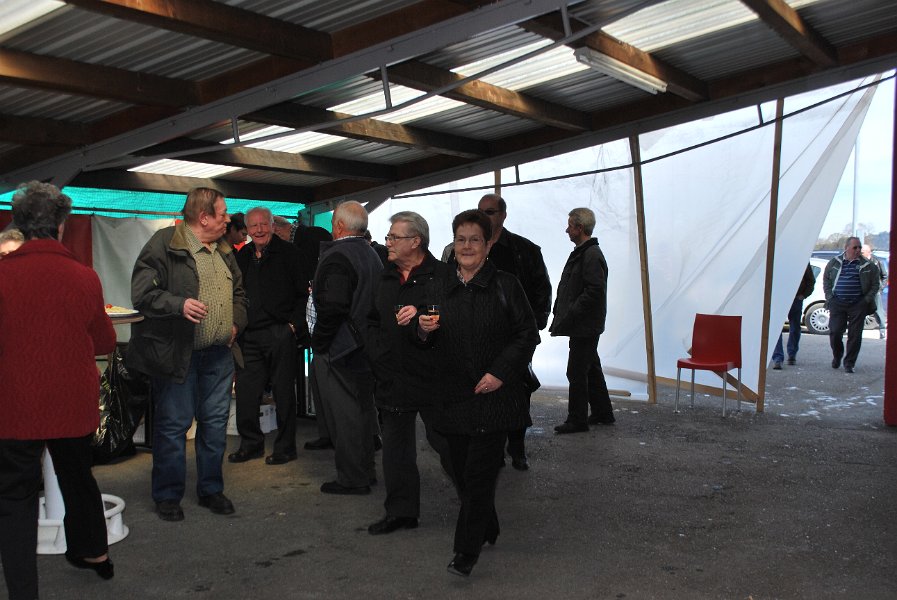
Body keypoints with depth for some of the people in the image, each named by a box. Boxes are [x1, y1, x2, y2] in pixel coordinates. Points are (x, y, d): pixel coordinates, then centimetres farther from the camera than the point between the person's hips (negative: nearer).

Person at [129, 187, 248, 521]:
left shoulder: (224, 250, 14)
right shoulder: (164, 244, -9)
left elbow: (238, 292, 24)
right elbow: (142, 293, -15)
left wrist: (236, 322, 8)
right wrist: (178, 304, -29)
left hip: (219, 354, 7)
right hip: (176, 353, -7)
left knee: (215, 422, 12)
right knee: (173, 425, 3)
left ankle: (211, 489, 27)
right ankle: (167, 496, 19)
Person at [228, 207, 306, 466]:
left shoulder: (288, 253, -2)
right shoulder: (242, 256, 13)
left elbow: (303, 293, -3)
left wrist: (294, 324, -10)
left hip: (279, 333, -5)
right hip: (248, 335, 5)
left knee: (283, 392, 3)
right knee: (245, 391, 7)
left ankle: (285, 447, 15)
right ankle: (251, 444, 22)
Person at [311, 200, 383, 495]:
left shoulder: (337, 256, -18)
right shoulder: (372, 254, 11)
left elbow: (333, 307, -26)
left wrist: (318, 342, -16)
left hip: (338, 349, -9)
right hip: (365, 344, 9)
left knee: (343, 415, 1)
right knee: (363, 408, 17)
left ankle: (351, 479, 9)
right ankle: (366, 469, 29)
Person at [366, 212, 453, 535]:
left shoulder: (442, 275, -9)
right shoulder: (386, 278, 14)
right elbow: (373, 320, 23)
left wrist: (421, 315, -25)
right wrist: (377, 351, 11)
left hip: (432, 376, -6)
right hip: (393, 377, 7)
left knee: (446, 443, 1)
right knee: (395, 446, 12)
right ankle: (401, 511, 25)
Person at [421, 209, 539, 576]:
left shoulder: (505, 285, -3)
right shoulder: (443, 288, 10)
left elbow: (527, 335, -4)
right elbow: (434, 343, 18)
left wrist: (499, 372, -14)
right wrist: (425, 329, -6)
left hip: (493, 394, -4)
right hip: (453, 392, 5)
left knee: (478, 472, -6)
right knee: (461, 469, 11)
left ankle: (467, 551, 5)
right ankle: (487, 530, 33)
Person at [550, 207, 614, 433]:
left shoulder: (592, 255, -17)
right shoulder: (582, 252, 14)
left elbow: (594, 291, -24)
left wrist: (569, 316, -20)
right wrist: (562, 314, 9)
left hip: (585, 327, -10)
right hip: (583, 326, 10)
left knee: (576, 372, -3)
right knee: (591, 370, 18)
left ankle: (577, 420, 7)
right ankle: (603, 413, 29)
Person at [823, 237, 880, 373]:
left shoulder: (868, 266, 4)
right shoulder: (834, 263, 8)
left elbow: (875, 283, 9)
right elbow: (826, 279, 14)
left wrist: (868, 299, -1)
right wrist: (829, 296, 4)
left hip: (858, 305, 0)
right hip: (837, 303, 1)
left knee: (855, 335, -1)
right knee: (834, 332, -4)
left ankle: (849, 363, 10)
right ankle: (837, 357, 23)